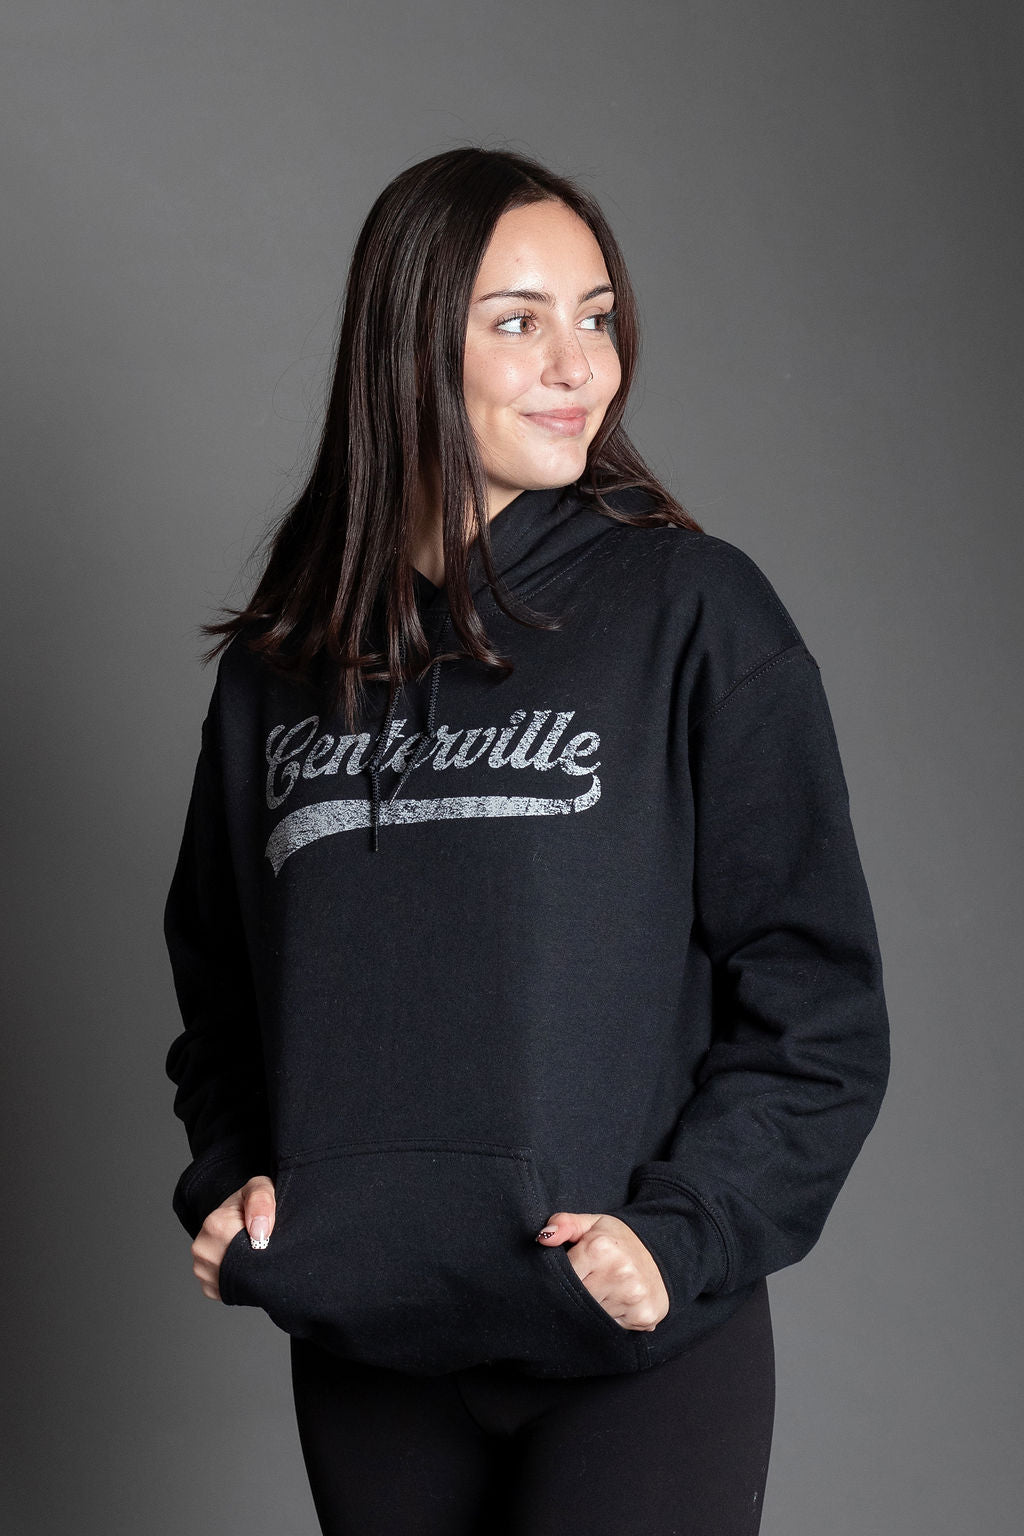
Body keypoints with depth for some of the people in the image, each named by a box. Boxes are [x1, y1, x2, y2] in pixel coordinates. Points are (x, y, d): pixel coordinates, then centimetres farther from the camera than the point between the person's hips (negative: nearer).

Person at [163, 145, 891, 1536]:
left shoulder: (692, 607, -4)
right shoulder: (279, 662, 7)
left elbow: (817, 998, -4)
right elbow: (220, 977, 17)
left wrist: (681, 1234, -14)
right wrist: (227, 1180, 2)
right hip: (364, 1354, 3)